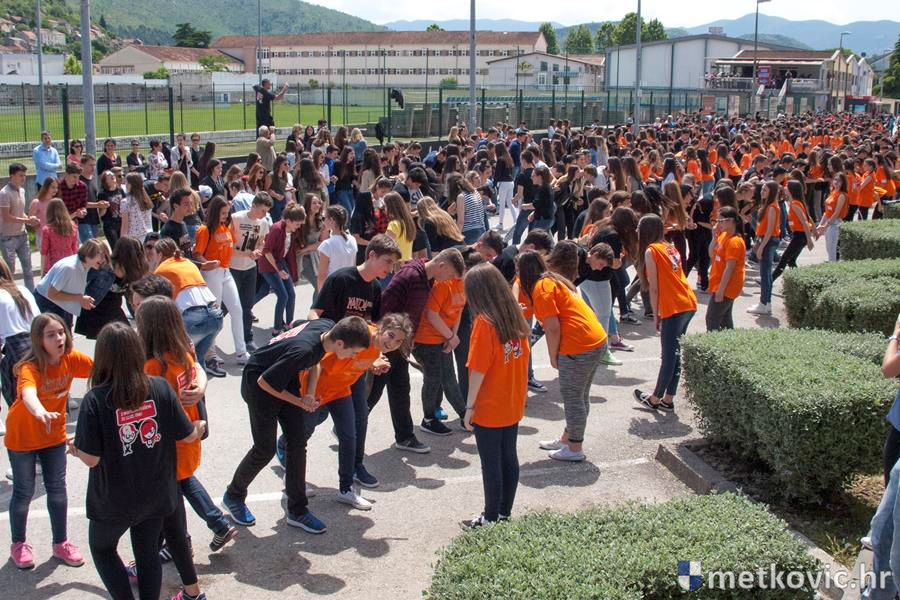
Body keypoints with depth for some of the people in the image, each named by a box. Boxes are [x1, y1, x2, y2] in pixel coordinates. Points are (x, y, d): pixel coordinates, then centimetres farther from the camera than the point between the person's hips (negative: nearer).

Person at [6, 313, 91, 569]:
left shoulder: (71, 359, -15)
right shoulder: (30, 368, -31)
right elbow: (28, 394, -51)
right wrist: (40, 413, -72)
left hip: (54, 434, 4)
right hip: (22, 436, -4)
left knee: (57, 489, 8)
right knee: (24, 491, 7)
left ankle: (60, 543, 26)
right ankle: (18, 544, 28)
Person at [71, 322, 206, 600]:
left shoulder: (95, 400, -22)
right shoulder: (160, 387, -12)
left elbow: (91, 458, -19)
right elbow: (187, 435, -5)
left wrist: (75, 447, 2)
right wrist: (199, 428, 18)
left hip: (114, 499, -3)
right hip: (156, 492, 3)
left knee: (101, 548, 24)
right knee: (147, 551, 18)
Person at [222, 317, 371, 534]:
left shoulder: (327, 327, -15)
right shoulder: (304, 350, -38)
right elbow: (264, 382, -27)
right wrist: (299, 402, -15)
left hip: (286, 379, 8)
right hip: (260, 385, -8)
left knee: (298, 443, 4)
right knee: (265, 449, 0)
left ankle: (297, 511, 13)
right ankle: (233, 496, 25)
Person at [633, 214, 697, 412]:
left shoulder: (651, 251, -6)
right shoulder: (669, 247, 16)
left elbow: (654, 288, -8)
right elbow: (671, 279, 11)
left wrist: (655, 316, -2)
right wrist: (660, 314, 9)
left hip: (674, 308, -8)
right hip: (688, 304, 8)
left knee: (669, 356, 2)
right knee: (674, 354, 14)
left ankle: (655, 399, 14)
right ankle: (668, 399, 21)